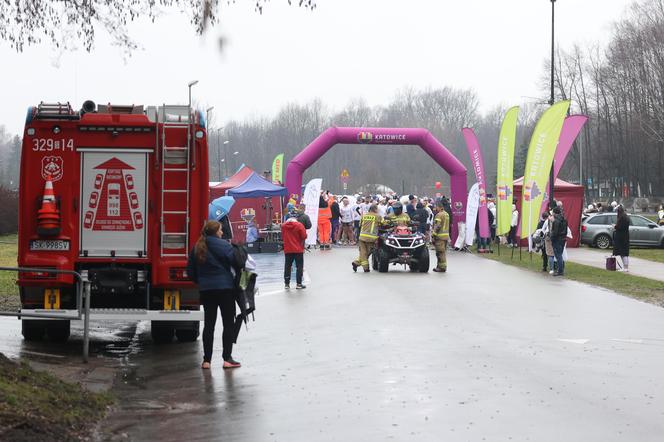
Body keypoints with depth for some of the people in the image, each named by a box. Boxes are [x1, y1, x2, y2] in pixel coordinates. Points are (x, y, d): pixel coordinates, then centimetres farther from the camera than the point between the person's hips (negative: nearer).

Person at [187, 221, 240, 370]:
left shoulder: (197, 248, 6)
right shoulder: (223, 245, -10)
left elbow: (190, 271, 8)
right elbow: (234, 260, -16)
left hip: (205, 290, 5)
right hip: (225, 287, -5)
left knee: (209, 324, 9)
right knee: (228, 323, 4)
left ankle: (207, 360, 7)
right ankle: (227, 359, 2)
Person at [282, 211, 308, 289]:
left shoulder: (283, 226, 0)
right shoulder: (299, 225, -11)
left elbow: (282, 237, 10)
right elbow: (304, 236, -10)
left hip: (288, 250, 3)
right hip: (298, 249, -3)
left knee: (287, 266, 12)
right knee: (299, 266, 5)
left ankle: (286, 284, 15)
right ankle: (299, 284, 4)